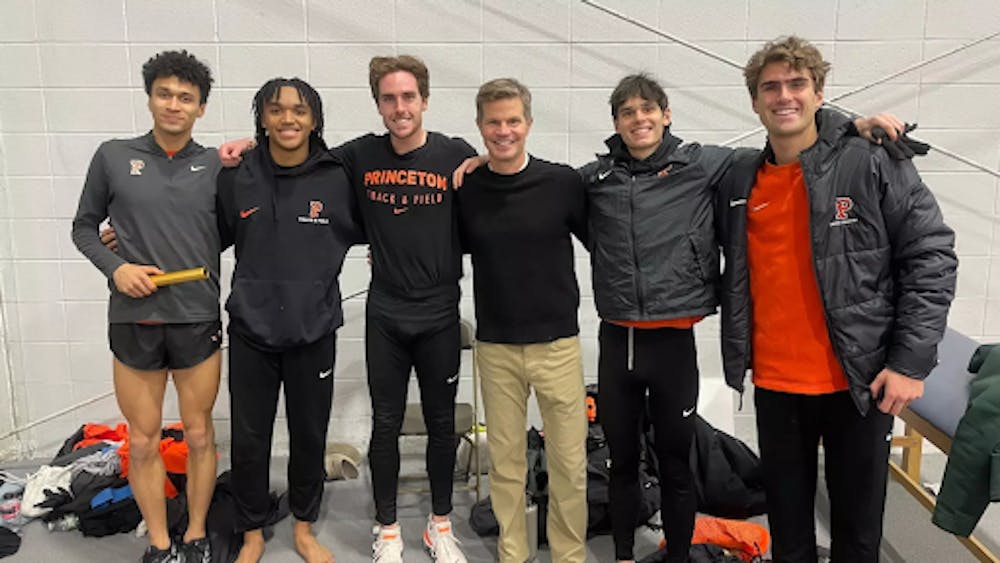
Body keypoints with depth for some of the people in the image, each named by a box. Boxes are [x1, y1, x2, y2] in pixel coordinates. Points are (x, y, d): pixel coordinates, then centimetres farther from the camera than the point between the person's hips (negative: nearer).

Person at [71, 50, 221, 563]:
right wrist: (115, 267, -8)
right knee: (142, 442, 9)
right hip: (133, 320, 0)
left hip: (198, 319, 0)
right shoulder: (113, 157, 1)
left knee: (198, 434, 11)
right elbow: (84, 227, 8)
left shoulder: (216, 165, 2)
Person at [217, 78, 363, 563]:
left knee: (310, 435, 14)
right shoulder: (235, 179, -3)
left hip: (314, 332, 0)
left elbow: (363, 228, 13)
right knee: (249, 438, 10)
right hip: (251, 331, 0)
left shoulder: (337, 180, -5)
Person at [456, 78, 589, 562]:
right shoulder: (466, 190, 2)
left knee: (569, 461, 6)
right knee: (504, 460, 12)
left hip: (557, 342, -2)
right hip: (494, 346, 2)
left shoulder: (563, 182, -5)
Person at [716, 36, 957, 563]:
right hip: (775, 383, 3)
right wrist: (740, 350, 6)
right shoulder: (740, 179, 3)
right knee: (787, 517, 17)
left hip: (860, 379, -3)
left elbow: (932, 255, -8)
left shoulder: (873, 163, -8)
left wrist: (911, 360, -13)